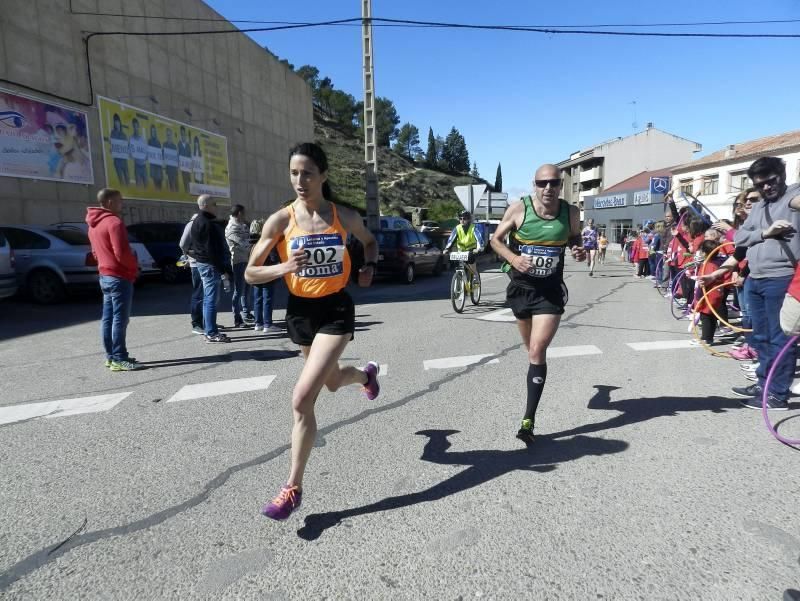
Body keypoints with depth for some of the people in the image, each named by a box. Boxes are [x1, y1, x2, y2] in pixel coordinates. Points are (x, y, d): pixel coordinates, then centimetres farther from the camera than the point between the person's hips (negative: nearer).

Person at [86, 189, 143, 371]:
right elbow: (121, 253, -21)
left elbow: (96, 251, 21)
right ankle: (119, 359, -6)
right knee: (120, 319, -8)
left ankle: (111, 356, 18)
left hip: (105, 275, 10)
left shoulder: (94, 224, 16)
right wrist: (135, 266, -7)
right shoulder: (114, 222, -15)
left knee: (108, 318, 11)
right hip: (119, 277, -10)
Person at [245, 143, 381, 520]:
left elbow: (370, 241, 16)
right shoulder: (280, 220, -8)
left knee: (302, 399, -14)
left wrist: (369, 268, -3)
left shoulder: (345, 217, -6)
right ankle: (367, 375, 63)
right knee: (332, 382, 25)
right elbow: (250, 274, -6)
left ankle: (293, 489, 3)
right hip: (300, 311, 3)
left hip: (336, 309, -3)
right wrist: (283, 268, -25)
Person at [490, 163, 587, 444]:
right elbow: (496, 239, -1)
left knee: (538, 351, -13)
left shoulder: (571, 213, -4)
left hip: (550, 290, -1)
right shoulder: (518, 209, -10)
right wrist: (513, 258, -20)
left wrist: (579, 250, -9)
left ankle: (529, 419, -8)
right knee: (533, 349, 19)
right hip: (521, 287, 1)